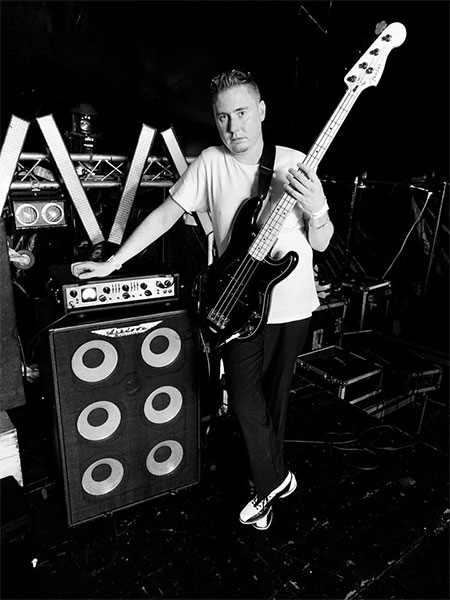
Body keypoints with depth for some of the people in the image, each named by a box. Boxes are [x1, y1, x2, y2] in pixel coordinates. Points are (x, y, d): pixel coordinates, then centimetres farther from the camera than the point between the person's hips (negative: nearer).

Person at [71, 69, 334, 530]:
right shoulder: (210, 163, -4)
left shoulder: (295, 164, -5)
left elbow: (320, 243, -4)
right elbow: (165, 214, -2)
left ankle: (270, 478, 44)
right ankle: (275, 480, 29)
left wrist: (315, 209, -26)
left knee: (275, 395, 17)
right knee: (245, 400, 1)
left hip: (292, 305, 1)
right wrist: (112, 262, -4)